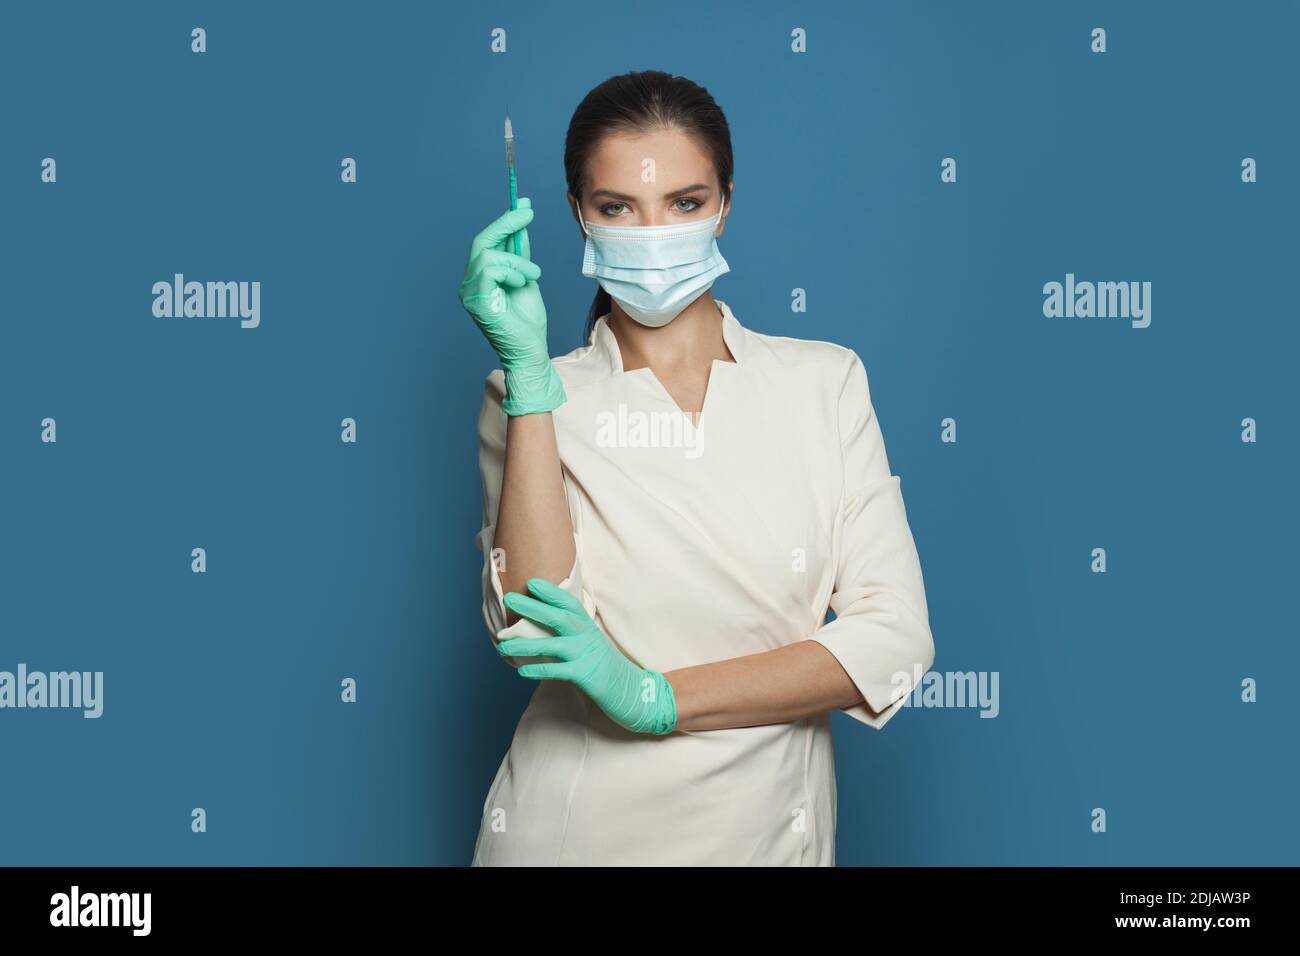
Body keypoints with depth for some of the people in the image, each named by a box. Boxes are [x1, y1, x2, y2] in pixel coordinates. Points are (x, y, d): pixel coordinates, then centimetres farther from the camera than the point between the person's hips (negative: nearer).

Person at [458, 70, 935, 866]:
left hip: (765, 825, 1)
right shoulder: (532, 397, -2)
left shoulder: (825, 382, -2)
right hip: (576, 826, 0)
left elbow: (895, 637, -9)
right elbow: (532, 636, -16)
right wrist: (527, 369, -19)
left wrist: (656, 695, -15)